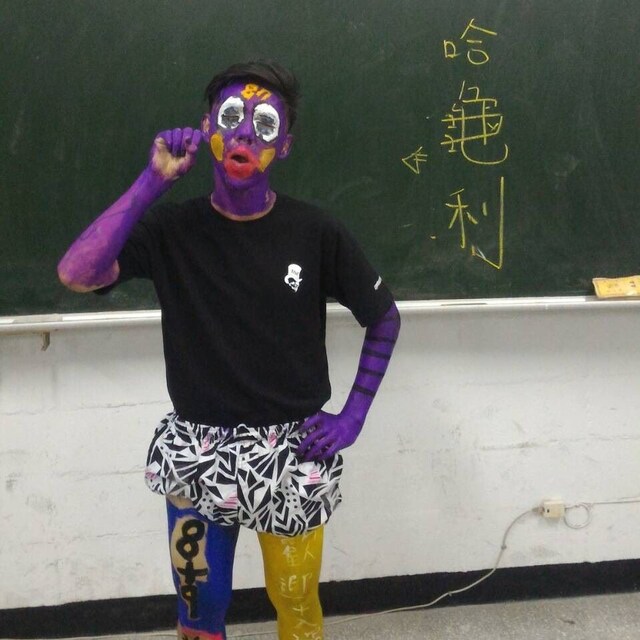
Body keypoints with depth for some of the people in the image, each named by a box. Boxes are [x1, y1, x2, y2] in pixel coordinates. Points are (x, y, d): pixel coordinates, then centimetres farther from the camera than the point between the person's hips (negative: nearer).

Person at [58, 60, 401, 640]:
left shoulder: (315, 232, -7)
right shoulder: (172, 227, -6)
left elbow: (384, 317, 4)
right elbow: (76, 275, -21)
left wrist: (353, 417, -3)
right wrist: (153, 181, -22)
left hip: (292, 452, 0)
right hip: (198, 453, 1)